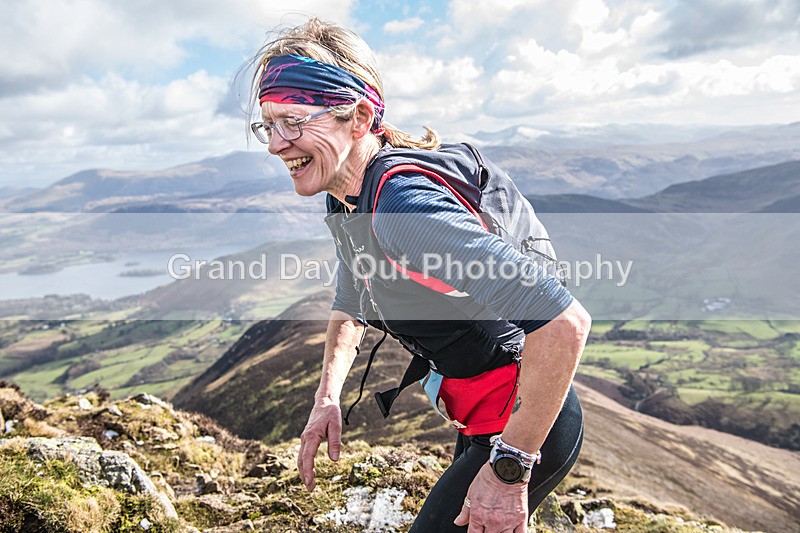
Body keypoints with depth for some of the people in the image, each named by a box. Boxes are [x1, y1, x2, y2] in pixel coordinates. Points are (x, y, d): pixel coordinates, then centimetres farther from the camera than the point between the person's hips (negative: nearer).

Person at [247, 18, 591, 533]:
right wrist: (326, 399, 5)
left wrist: (508, 469, -29)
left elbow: (563, 321, -36)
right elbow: (351, 307, 17)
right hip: (485, 417, 9)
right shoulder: (347, 202, -1)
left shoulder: (403, 208, -31)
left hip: (528, 427, -9)